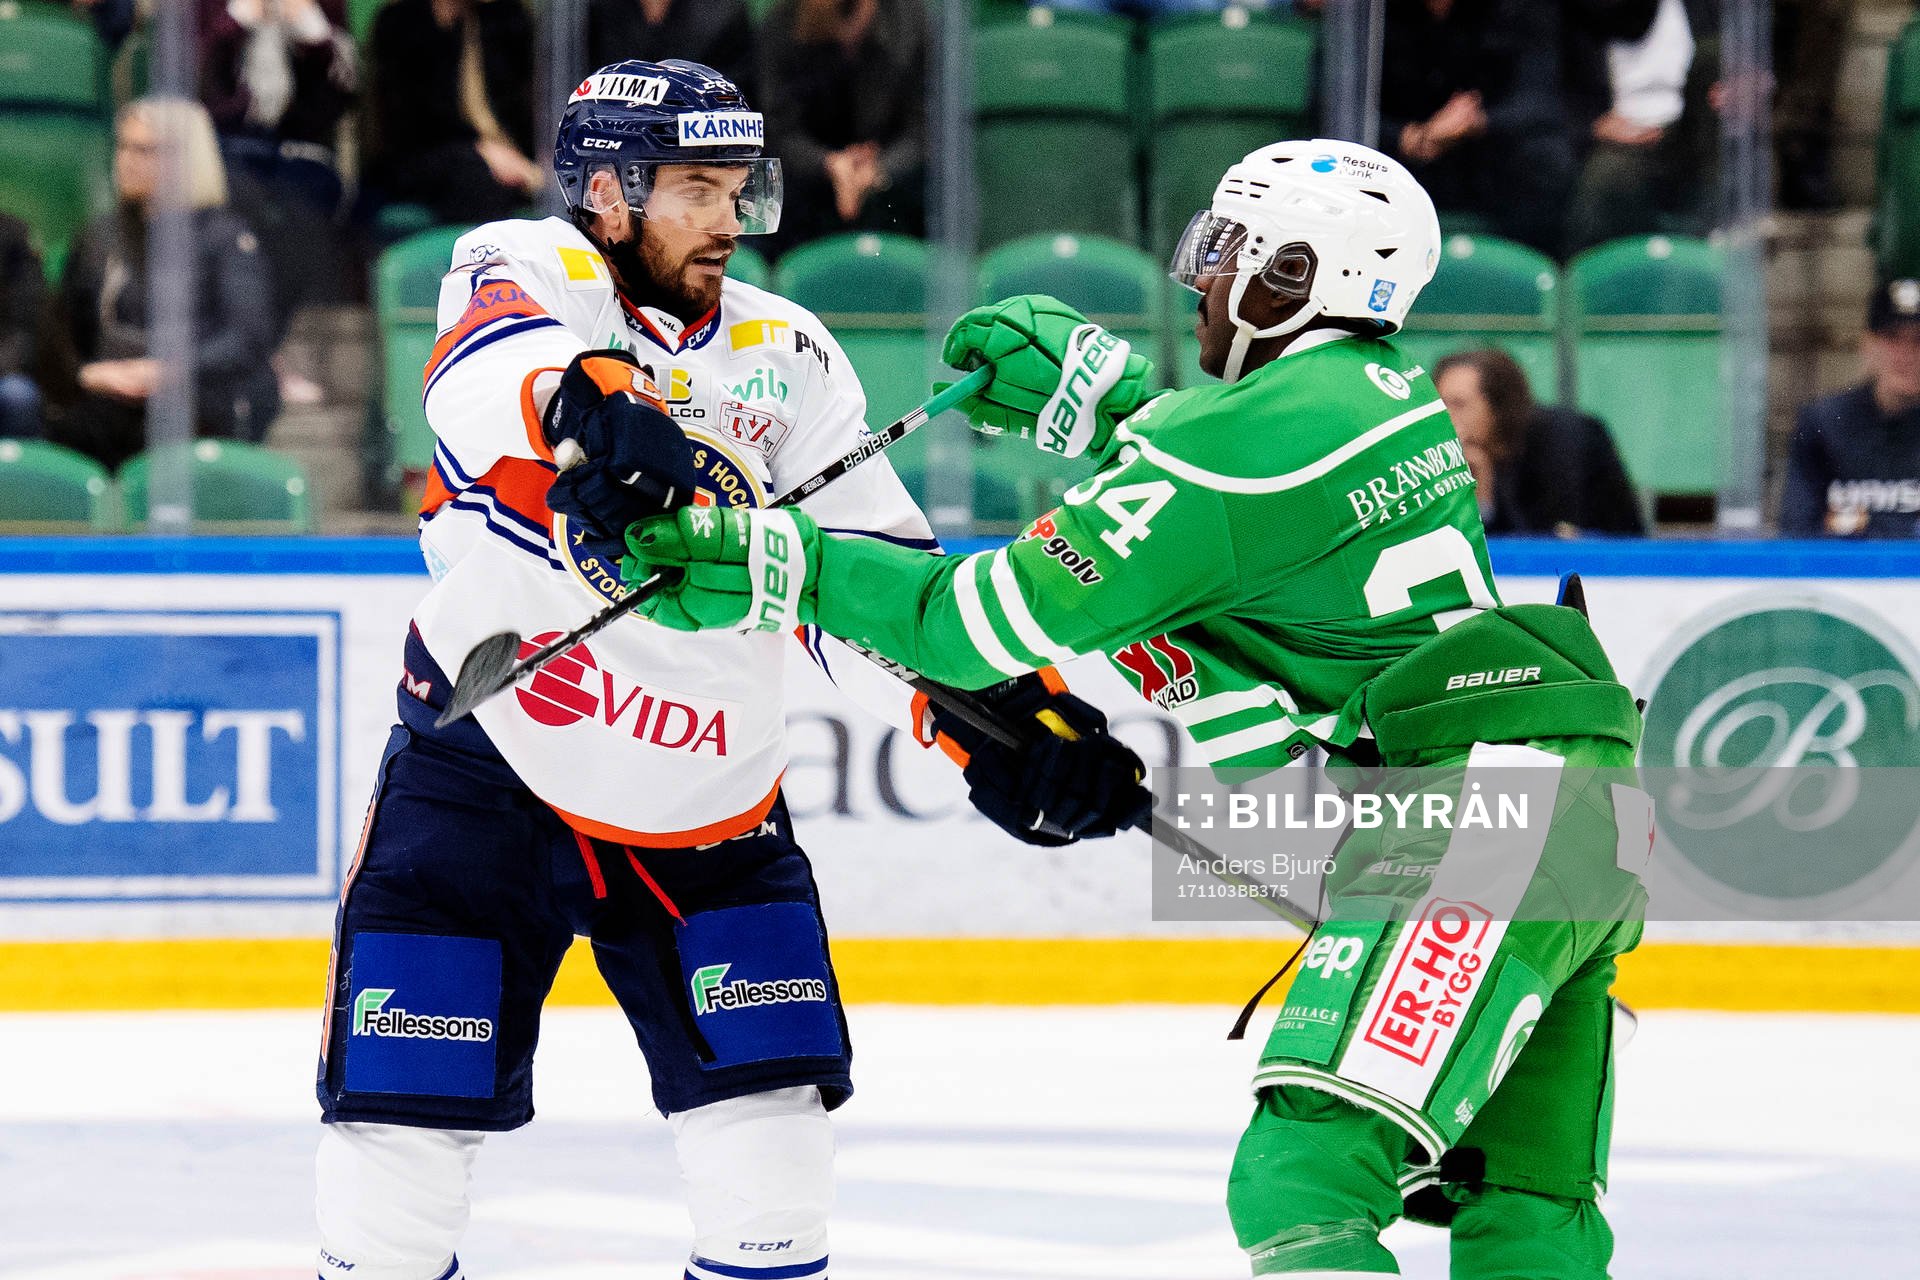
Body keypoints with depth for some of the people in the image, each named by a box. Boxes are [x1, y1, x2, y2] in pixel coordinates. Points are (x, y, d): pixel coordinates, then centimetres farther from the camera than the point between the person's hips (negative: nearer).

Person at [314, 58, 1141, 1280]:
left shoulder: (788, 359, 1)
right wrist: (594, 408, -56)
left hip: (704, 799, 3)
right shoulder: (527, 270, -10)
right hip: (485, 763, -3)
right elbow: (493, 367, -34)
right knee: (409, 1094, -5)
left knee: (774, 1112, -1)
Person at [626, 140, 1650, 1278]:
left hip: (1475, 809, -10)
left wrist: (784, 564, -4)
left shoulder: (1260, 435, -10)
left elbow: (1002, 618, -9)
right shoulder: (1383, 391, 17)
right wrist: (1095, 390, 26)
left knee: (1303, 1178, -20)